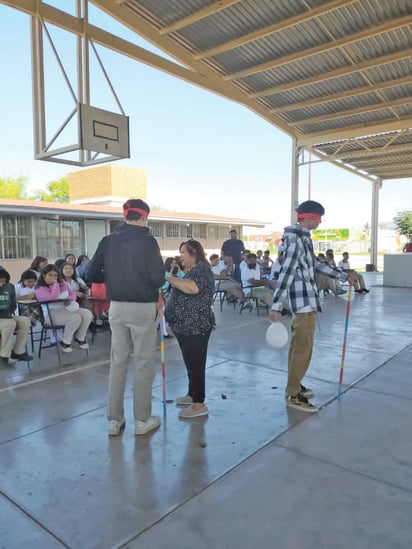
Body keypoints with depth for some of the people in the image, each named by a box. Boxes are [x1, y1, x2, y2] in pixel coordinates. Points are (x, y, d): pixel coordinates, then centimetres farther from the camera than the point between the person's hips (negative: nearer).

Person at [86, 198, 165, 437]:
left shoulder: (108, 240, 3)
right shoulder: (147, 241, -10)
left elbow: (92, 274, 4)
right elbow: (158, 278, -15)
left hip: (117, 306, 5)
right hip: (143, 307, -4)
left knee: (118, 361, 13)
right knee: (144, 363, 7)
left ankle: (115, 420, 21)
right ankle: (142, 420, 17)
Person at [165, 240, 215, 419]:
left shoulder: (201, 268, -13)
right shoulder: (192, 270, 17)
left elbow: (192, 288, -32)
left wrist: (169, 278, -25)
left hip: (196, 327, -10)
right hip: (186, 326, 10)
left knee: (196, 364, -3)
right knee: (191, 363, 19)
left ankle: (199, 405, 5)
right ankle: (192, 394, 32)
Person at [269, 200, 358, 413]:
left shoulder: (302, 237, 14)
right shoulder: (296, 239, -17)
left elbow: (315, 264, 24)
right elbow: (286, 271, -24)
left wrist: (344, 276, 30)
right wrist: (276, 306, -28)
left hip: (304, 298, 10)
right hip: (304, 299, -10)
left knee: (297, 344, 17)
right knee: (303, 348, -3)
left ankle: (294, 386, 30)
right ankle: (293, 395, 8)